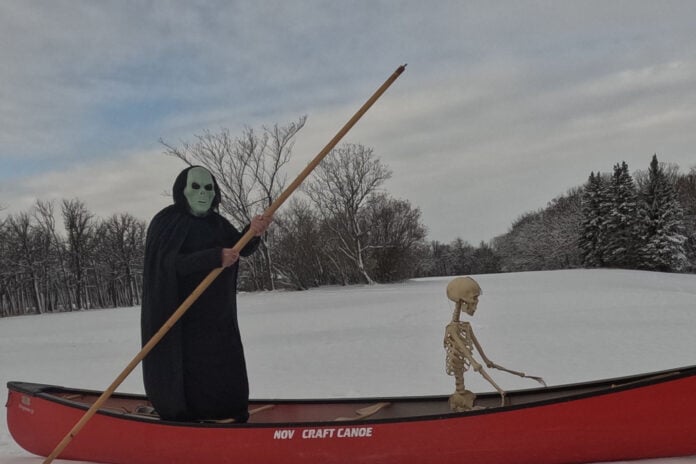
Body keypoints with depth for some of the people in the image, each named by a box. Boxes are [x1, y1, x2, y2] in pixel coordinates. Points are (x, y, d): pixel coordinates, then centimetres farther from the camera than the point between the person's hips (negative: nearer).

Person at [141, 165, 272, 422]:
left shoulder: (216, 223, 12)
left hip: (217, 317, 6)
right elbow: (171, 263, -21)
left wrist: (252, 232, -24)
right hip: (178, 320, -6)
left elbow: (239, 248, -2)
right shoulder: (167, 222, -7)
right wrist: (215, 258, -31)